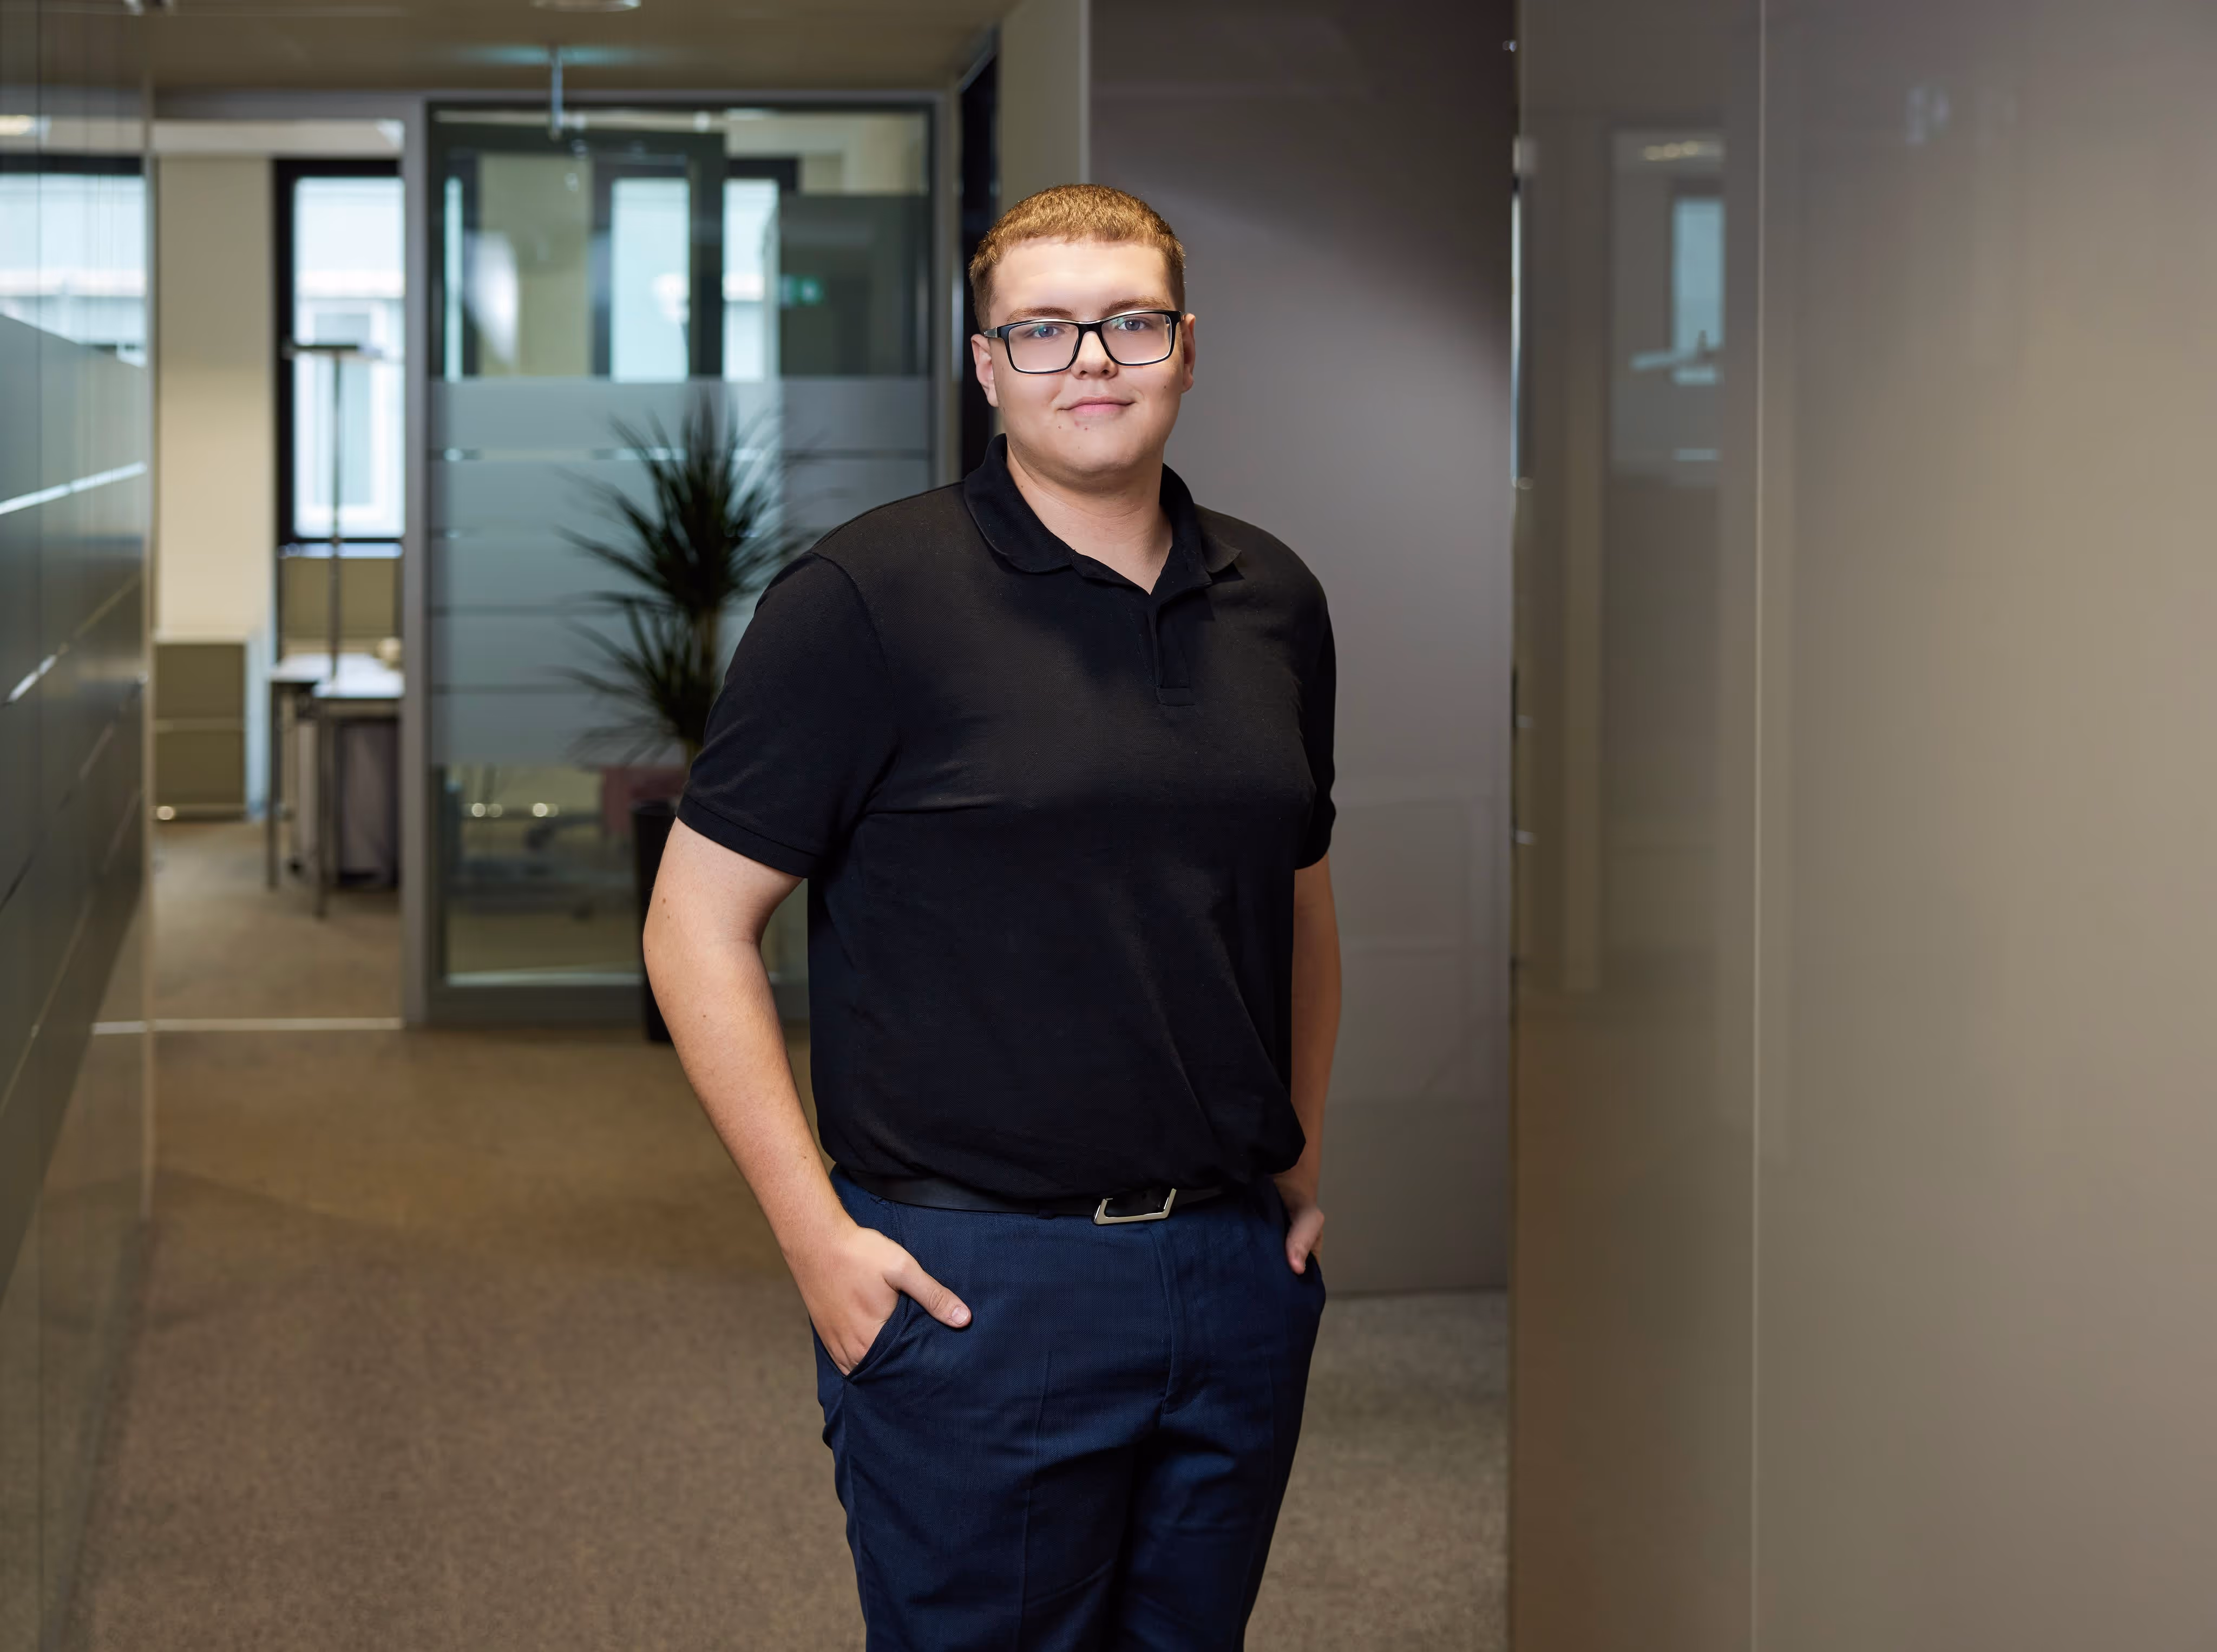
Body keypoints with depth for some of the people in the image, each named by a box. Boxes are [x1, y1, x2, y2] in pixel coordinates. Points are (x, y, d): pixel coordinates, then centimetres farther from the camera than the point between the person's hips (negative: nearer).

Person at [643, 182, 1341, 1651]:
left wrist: (1304, 1165, 14)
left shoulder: (1274, 602, 9)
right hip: (979, 1279, -5)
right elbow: (698, 922, -8)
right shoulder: (865, 597, -8)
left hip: (1240, 1265, 5)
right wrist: (819, 1236, -12)